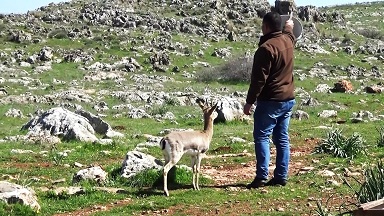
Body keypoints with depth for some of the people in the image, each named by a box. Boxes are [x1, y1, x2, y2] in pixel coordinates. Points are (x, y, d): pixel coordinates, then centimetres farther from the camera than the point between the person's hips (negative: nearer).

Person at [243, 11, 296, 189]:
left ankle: (262, 177, -9)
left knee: (262, 137, -4)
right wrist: (288, 27, 55)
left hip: (270, 101, -8)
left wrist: (250, 101, -12)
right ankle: (281, 177, 11)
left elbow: (259, 78, -18)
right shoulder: (288, 40, 6)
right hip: (288, 99, 8)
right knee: (282, 138, 10)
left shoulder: (266, 48, -18)